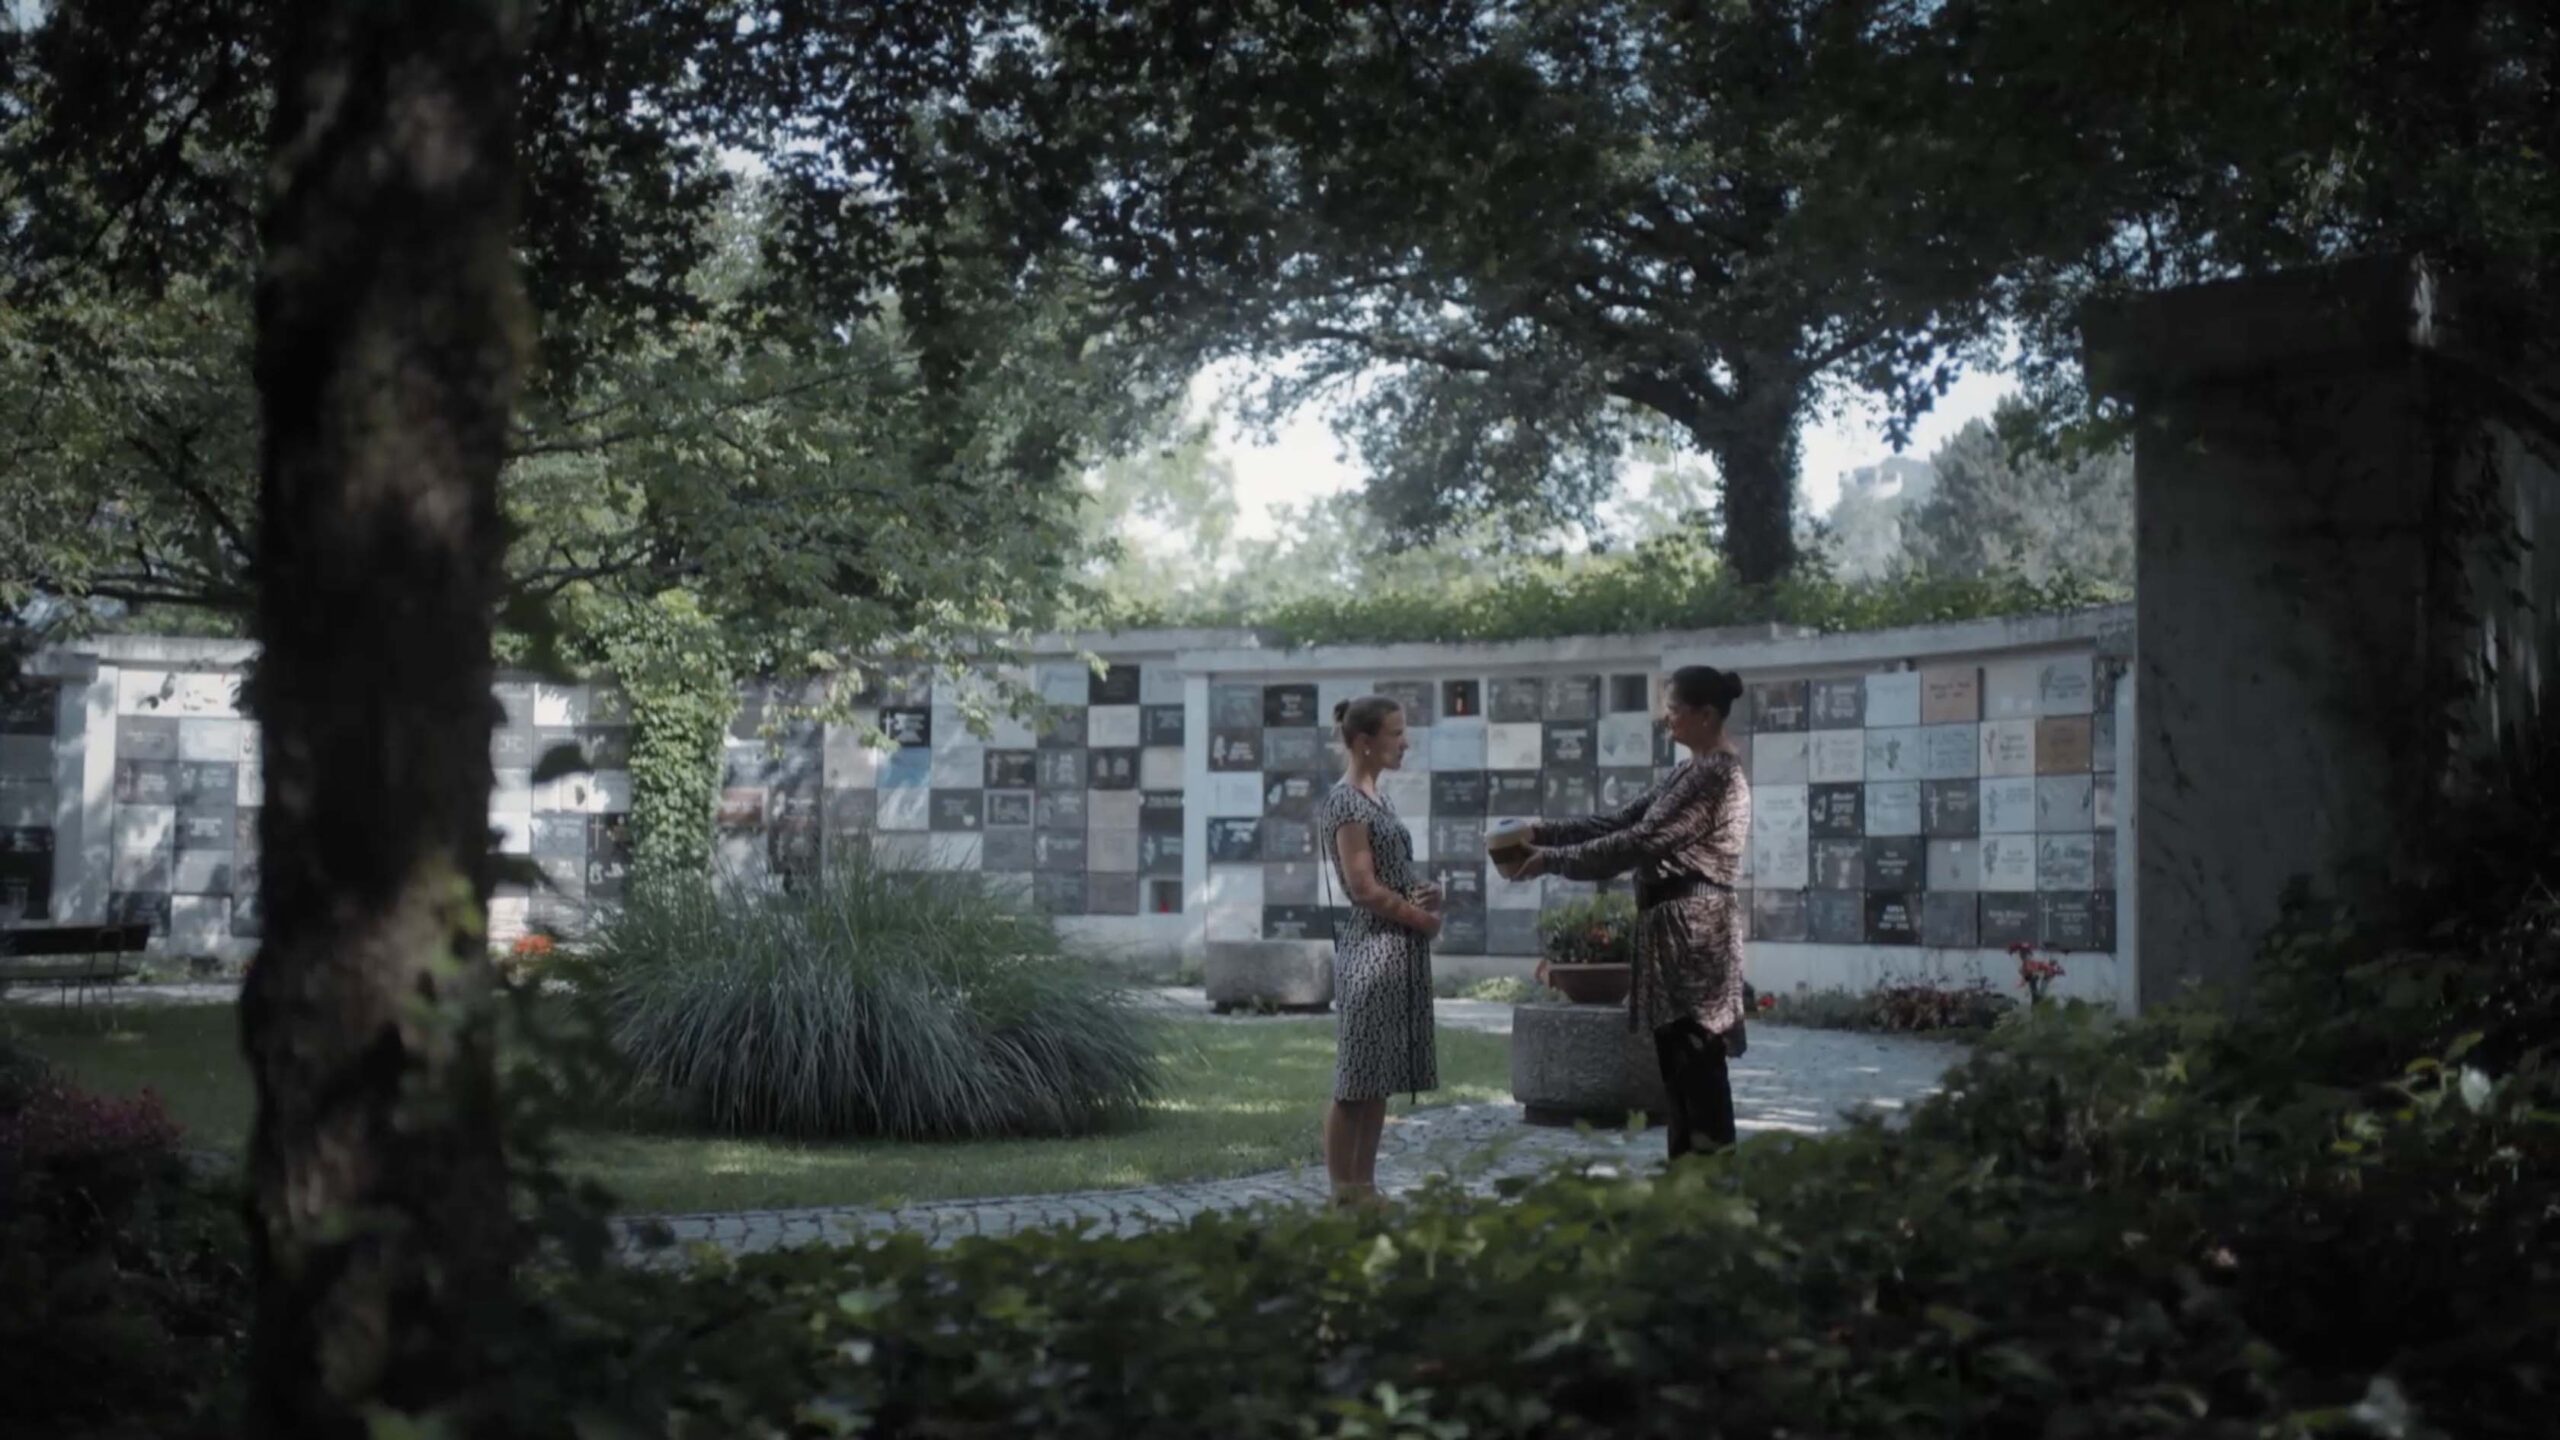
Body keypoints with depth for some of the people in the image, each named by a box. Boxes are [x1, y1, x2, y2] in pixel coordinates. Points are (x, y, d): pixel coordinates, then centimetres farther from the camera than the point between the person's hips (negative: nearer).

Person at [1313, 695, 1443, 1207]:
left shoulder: (1375, 798, 16)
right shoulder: (1345, 801, -11)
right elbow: (1365, 888, -16)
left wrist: (1426, 894, 0)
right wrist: (1424, 918, -7)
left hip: (1399, 948, 9)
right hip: (1371, 948, -9)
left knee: (1380, 1080, 10)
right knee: (1356, 1083, -4)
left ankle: (1366, 1190, 15)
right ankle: (1343, 1195, 0)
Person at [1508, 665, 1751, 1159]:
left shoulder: (1717, 776, -14)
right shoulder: (1692, 772, 18)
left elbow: (1641, 842, -18)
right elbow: (1623, 821, 17)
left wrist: (1552, 859, -13)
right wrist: (1542, 831, 8)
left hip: (1694, 934, -10)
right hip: (1674, 933, 10)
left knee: (1698, 1073, -8)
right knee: (1681, 1073, 11)